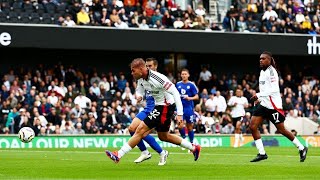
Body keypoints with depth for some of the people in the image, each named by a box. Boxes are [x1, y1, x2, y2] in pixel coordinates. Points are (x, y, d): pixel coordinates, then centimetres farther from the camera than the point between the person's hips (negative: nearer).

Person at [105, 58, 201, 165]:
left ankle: (118, 155, -11)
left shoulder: (157, 78, -27)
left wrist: (179, 113, -27)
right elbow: (139, 91, 15)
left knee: (141, 130, -13)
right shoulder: (141, 79, -2)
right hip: (158, 106, 10)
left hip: (166, 107, -10)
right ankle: (193, 148, 32)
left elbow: (175, 92, -25)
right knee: (163, 136, 22)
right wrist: (138, 97, -11)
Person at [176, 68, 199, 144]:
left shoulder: (191, 85, -3)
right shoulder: (178, 84, 6)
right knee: (180, 126, -12)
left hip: (189, 108, -2)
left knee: (190, 127, 4)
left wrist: (190, 98, -22)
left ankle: (191, 143, 16)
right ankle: (184, 139, 12)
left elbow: (196, 97, -5)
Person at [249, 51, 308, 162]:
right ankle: (262, 153, 0)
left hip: (273, 105, -8)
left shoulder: (271, 71, -14)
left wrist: (259, 95, -27)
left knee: (281, 130, -1)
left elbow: (274, 89, -24)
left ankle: (301, 148, 16)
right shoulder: (262, 72, 13)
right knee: (253, 127, -5)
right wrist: (260, 98, 17)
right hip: (263, 104, 8)